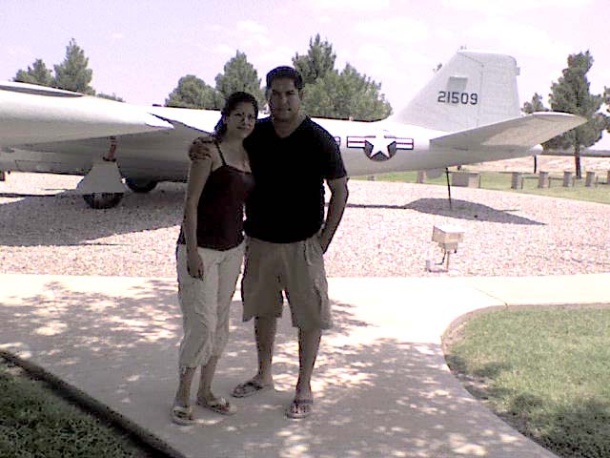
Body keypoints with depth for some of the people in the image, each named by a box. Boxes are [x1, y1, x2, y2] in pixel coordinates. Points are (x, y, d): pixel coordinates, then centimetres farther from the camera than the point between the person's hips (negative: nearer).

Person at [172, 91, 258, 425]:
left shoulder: (247, 156, 10)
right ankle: (182, 395, 10)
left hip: (232, 248, 7)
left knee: (220, 322, 12)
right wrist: (192, 252, -17)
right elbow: (191, 204, -13)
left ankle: (205, 392, 25)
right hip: (200, 247, -7)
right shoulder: (210, 152, -10)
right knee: (202, 324, -7)